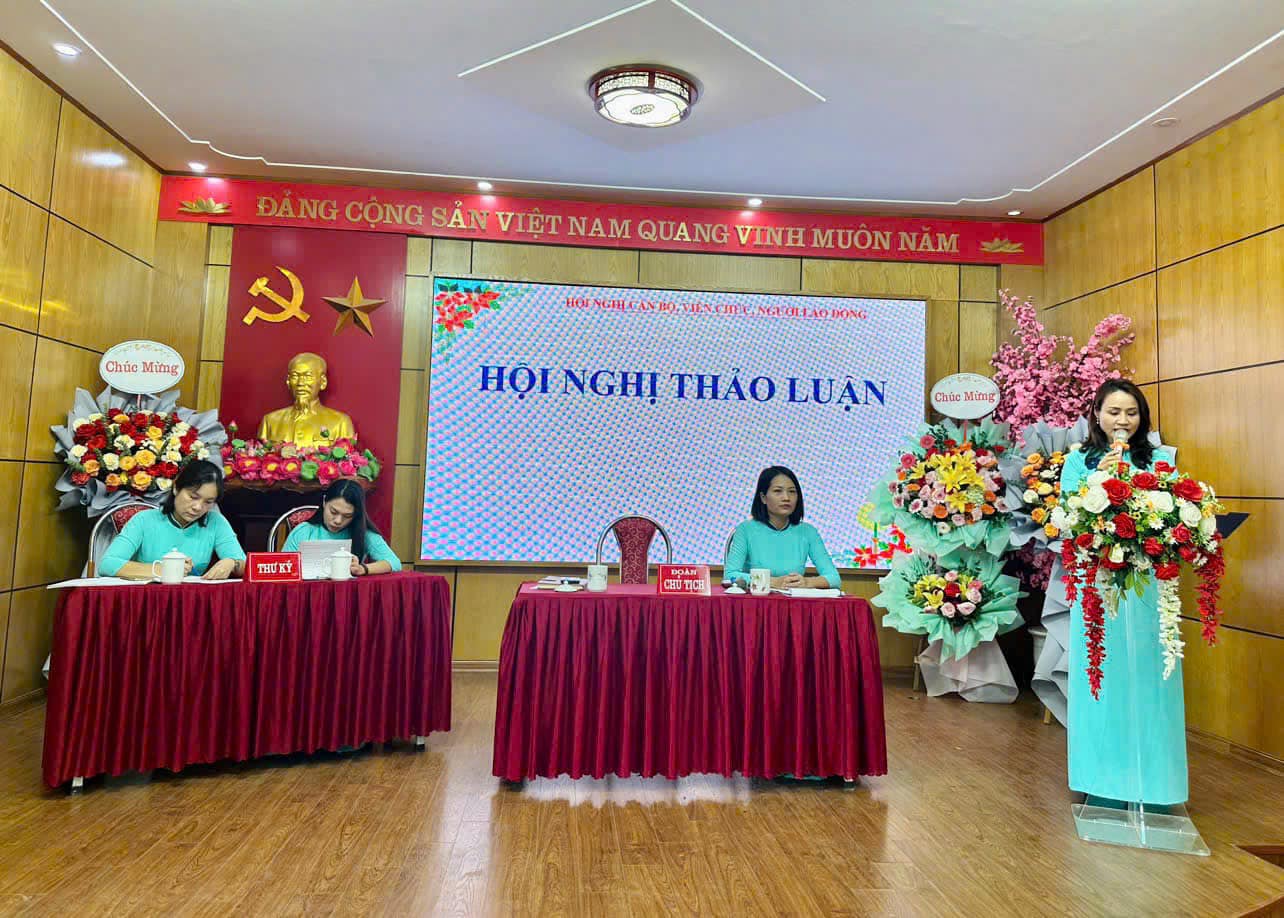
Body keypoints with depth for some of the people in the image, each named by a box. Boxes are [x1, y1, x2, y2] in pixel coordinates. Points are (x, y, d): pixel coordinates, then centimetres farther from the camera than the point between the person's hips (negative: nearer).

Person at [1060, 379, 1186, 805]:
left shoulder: (1159, 460, 8)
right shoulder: (1079, 461, 7)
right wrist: (1099, 477, -12)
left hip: (1147, 582, 1)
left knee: (1146, 672, 3)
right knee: (1101, 674, 4)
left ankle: (1152, 778, 17)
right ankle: (1104, 776, 17)